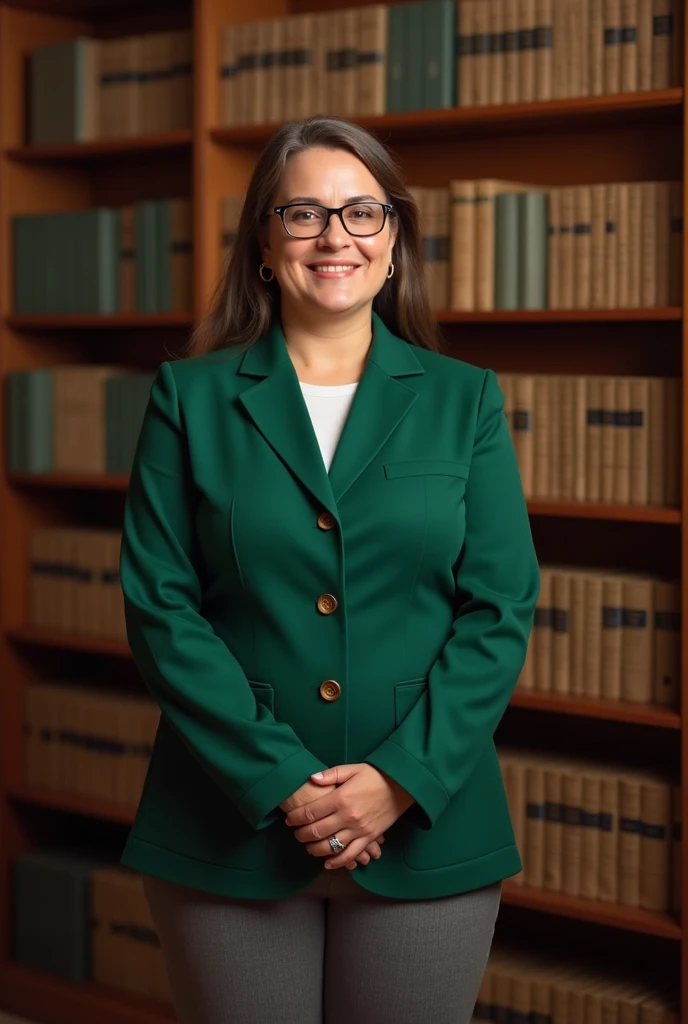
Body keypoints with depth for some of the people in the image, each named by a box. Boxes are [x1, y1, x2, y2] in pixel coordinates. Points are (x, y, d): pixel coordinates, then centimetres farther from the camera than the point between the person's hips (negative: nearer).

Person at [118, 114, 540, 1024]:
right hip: (231, 826, 0)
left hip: (425, 824, 1)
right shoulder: (190, 397, 3)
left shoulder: (465, 401, 5)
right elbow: (160, 607, -4)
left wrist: (402, 778, -11)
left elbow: (502, 609, 0)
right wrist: (278, 778, -12)